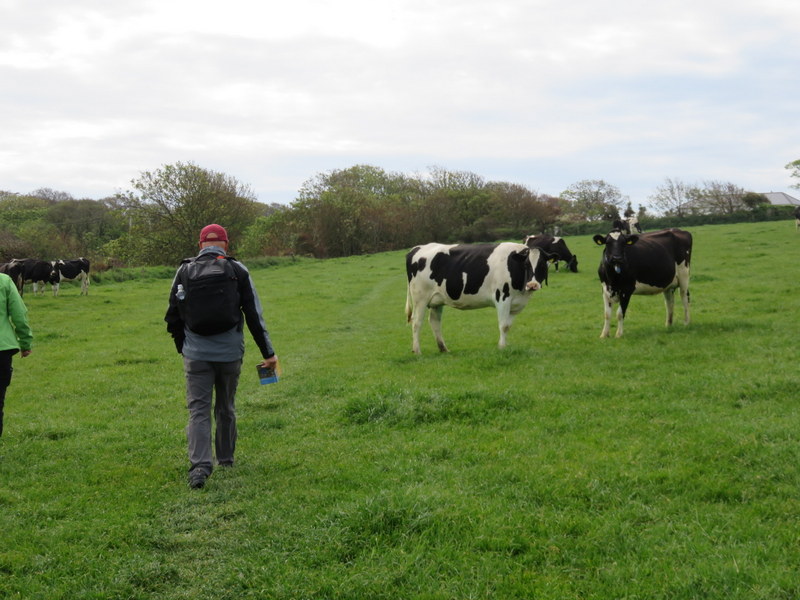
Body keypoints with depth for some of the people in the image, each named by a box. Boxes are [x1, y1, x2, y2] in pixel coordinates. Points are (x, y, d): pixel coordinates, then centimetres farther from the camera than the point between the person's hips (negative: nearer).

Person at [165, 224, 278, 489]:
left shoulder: (185, 271, 1)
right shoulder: (238, 271, -1)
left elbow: (173, 316, 7)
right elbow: (255, 316, -2)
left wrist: (182, 347, 23)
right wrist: (268, 353, 4)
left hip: (196, 355, -1)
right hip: (230, 353, 1)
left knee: (199, 410, -2)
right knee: (226, 408, 17)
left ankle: (199, 465, -17)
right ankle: (226, 458, 30)